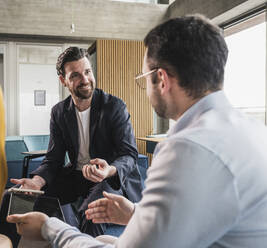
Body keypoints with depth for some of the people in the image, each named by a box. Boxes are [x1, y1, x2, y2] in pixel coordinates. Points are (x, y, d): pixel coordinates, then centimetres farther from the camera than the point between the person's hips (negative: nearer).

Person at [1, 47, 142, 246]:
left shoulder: (115, 106, -11)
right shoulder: (59, 112, 4)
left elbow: (130, 154, -15)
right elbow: (54, 159, 3)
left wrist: (109, 170, -38)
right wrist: (37, 181, -19)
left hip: (113, 178, -4)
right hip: (76, 176, 5)